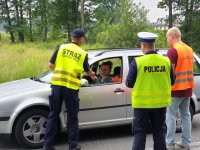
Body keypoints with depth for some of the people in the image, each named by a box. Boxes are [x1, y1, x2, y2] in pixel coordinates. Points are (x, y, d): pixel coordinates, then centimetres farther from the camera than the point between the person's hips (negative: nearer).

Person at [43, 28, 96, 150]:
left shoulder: (61, 48, 5)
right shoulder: (83, 54, 3)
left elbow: (50, 65, 5)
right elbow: (88, 71, 17)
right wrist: (93, 75, 40)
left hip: (57, 84, 2)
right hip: (71, 87, -2)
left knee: (53, 115, 12)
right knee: (72, 117, 11)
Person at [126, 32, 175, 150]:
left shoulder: (137, 62, -15)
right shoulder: (166, 61, -5)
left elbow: (129, 83, -9)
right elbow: (172, 82, 5)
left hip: (142, 103, -3)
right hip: (160, 103, 3)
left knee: (140, 132, 8)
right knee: (160, 131, 16)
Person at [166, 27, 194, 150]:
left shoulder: (173, 50, -15)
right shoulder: (189, 49, 11)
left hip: (176, 89, -8)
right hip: (187, 88, 8)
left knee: (171, 116, 0)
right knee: (186, 115, 12)